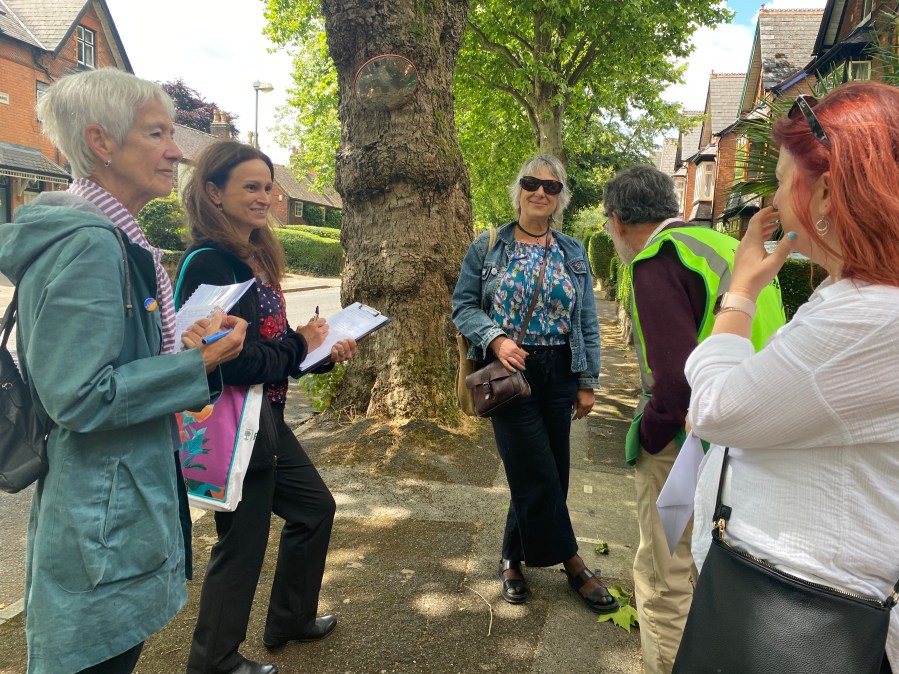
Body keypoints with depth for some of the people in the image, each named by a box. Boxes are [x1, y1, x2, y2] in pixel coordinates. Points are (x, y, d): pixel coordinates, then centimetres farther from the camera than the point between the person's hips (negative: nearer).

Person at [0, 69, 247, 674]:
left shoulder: (112, 239, 10)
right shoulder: (88, 245, -22)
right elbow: (77, 397, -24)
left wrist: (184, 344, 4)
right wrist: (199, 364, -21)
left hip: (122, 500, 10)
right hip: (103, 524, -10)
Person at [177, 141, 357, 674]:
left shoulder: (258, 258, 8)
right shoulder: (209, 263, -20)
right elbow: (233, 361, -26)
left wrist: (325, 350, 0)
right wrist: (301, 346, -12)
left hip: (267, 420, 10)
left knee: (314, 507, 21)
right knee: (243, 542, 7)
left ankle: (290, 620, 42)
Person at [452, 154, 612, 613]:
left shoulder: (573, 253, 9)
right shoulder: (488, 246, 1)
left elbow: (587, 322, 9)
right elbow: (463, 305, 0)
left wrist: (587, 382, 4)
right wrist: (496, 338, -18)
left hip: (559, 374, 4)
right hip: (509, 372, -3)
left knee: (543, 475, 8)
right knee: (539, 474, -4)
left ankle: (514, 557, 29)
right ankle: (571, 562, 17)